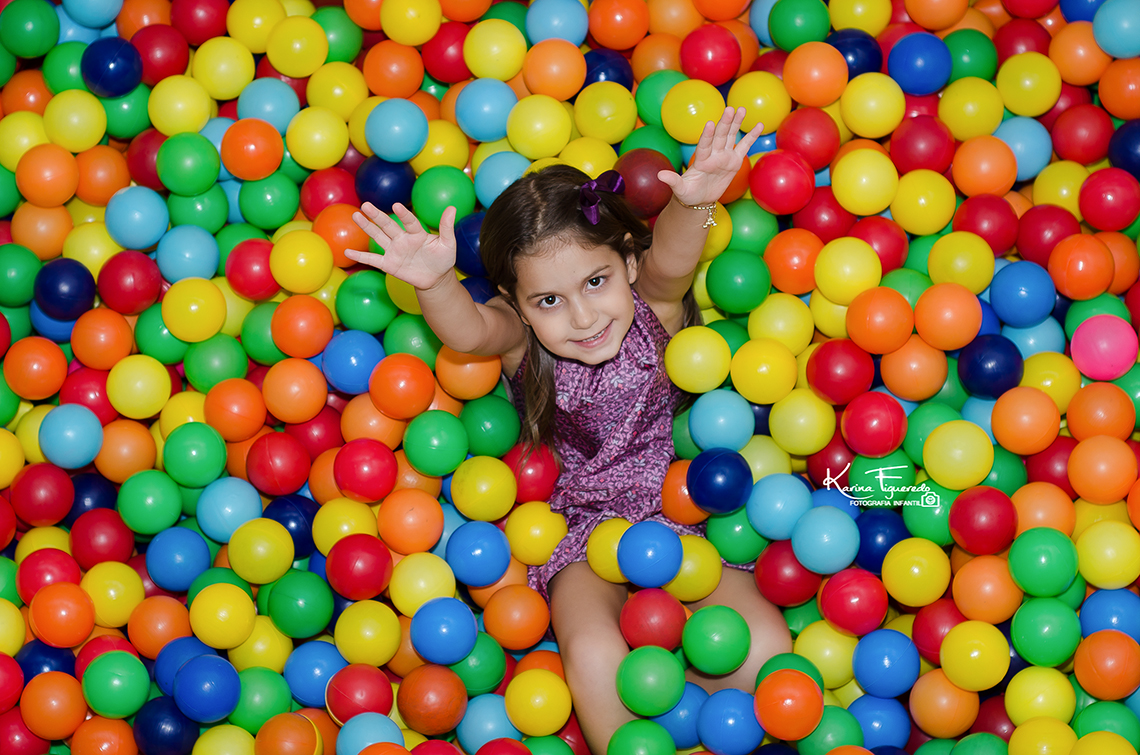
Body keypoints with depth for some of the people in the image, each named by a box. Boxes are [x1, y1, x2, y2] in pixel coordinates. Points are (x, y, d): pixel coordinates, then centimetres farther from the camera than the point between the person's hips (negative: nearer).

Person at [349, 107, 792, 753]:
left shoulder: (655, 309, -12)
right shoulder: (520, 335, -12)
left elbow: (670, 262, -33)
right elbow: (467, 331, -33)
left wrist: (693, 203, -56)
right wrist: (435, 284, -55)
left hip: (681, 514, 1)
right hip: (581, 527, -1)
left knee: (763, 646, -18)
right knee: (592, 653, -30)